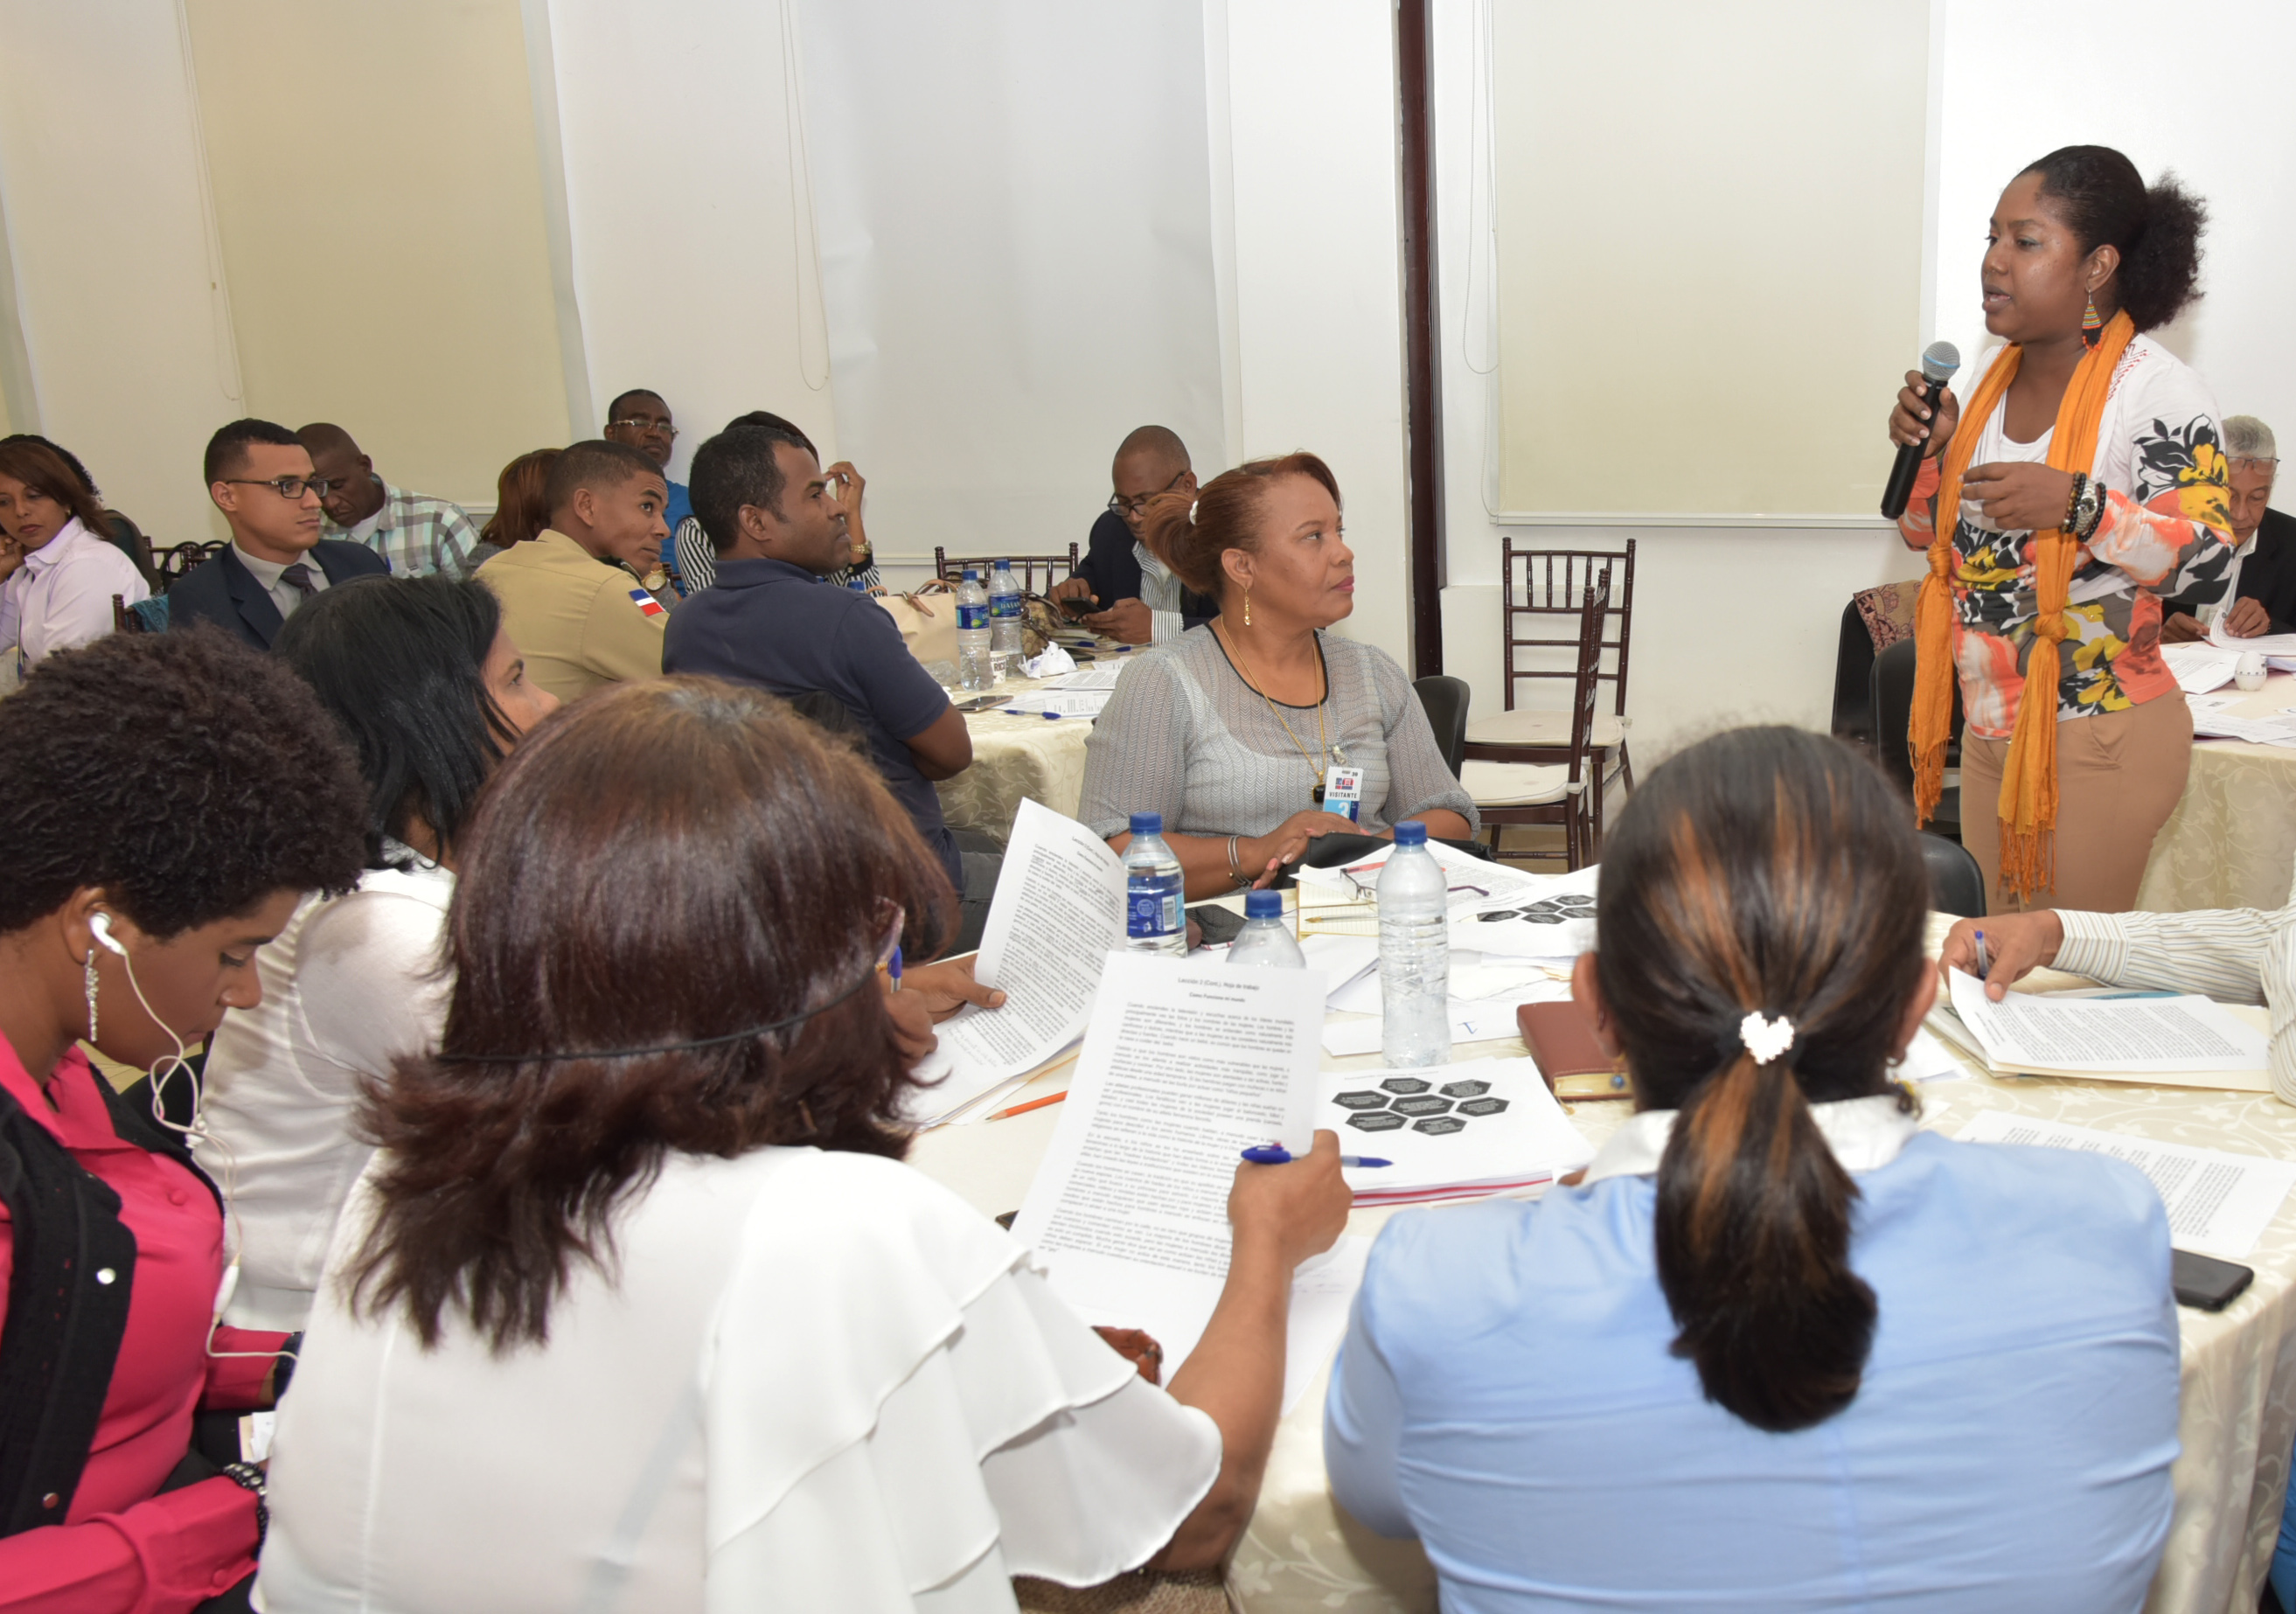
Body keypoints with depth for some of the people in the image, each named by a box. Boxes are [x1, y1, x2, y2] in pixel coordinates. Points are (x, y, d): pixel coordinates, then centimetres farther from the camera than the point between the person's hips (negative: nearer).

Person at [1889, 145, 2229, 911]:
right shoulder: (1998, 372, 7)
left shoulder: (2155, 388, -15)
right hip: (1990, 730, 7)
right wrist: (1931, 447, -3)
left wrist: (2078, 504, -34)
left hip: (2102, 745, -7)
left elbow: (2211, 563, -21)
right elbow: (1932, 533, 16)